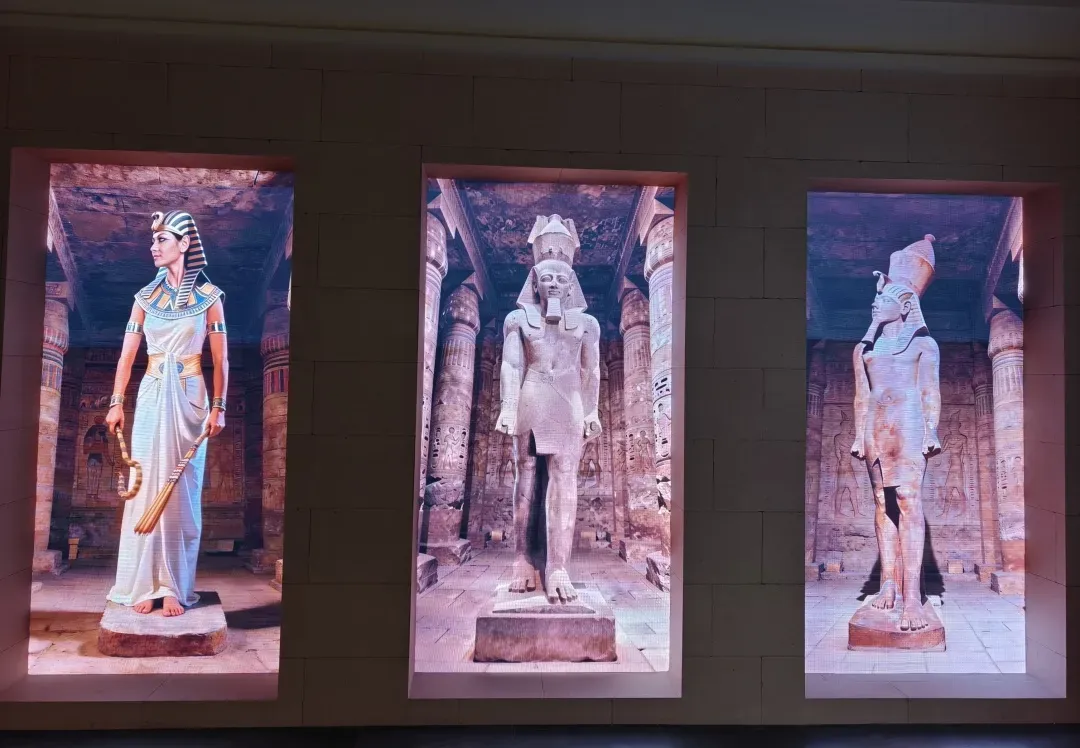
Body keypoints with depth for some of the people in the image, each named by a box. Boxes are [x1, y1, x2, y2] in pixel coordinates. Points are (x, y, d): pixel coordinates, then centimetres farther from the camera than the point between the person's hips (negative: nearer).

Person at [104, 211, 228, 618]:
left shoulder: (208, 295, 2)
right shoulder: (146, 297, 10)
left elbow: (220, 359, -1)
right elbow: (127, 354, 10)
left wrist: (218, 407, -7)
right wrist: (116, 402, 2)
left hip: (189, 398, -3)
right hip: (151, 397, 3)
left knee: (182, 490, -1)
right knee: (147, 487, 0)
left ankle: (174, 587, 3)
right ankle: (144, 584, 6)